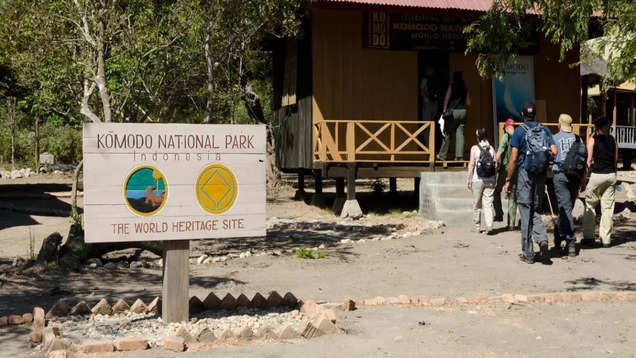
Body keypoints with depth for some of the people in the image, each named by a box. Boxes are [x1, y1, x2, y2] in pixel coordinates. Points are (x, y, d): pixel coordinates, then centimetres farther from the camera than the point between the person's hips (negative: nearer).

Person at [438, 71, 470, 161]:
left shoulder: (451, 86, -1)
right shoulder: (465, 88, 9)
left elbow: (447, 98, -8)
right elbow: (468, 103, 10)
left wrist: (444, 110, -4)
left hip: (453, 111, -3)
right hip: (463, 111, 3)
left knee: (447, 133, 3)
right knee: (460, 134, 4)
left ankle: (442, 155, 7)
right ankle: (459, 155, -1)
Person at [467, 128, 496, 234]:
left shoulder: (474, 148, -6)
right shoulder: (491, 148, 4)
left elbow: (471, 164, -8)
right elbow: (495, 165, 4)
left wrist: (469, 179, -3)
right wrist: (494, 178, 14)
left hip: (478, 180, -3)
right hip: (490, 180, 3)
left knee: (477, 205, 8)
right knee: (488, 204, 3)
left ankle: (477, 227, 15)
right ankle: (489, 226, -9)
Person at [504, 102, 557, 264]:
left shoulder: (520, 131, -4)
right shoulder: (545, 130, 7)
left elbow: (513, 158, -8)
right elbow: (554, 152, -2)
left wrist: (508, 180, -2)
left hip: (525, 173, -4)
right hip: (541, 175, 4)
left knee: (525, 212, 2)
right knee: (535, 210, 17)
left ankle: (528, 254, 6)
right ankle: (542, 238, -10)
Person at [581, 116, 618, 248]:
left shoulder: (593, 139, -1)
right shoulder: (612, 139, 10)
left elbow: (589, 161, -5)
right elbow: (615, 159, 11)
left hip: (597, 174, -3)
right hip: (611, 175, 4)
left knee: (590, 205, 8)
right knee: (608, 208, 6)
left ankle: (588, 236, 6)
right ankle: (606, 239, 5)